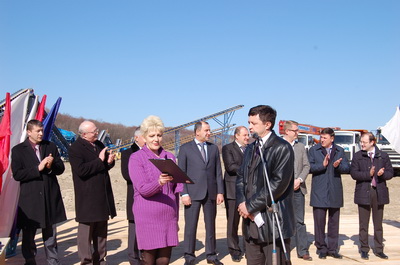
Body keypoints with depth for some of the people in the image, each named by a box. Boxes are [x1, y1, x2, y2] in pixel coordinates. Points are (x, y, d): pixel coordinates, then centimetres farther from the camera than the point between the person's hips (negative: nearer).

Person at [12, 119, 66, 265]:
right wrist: (38, 168, -19)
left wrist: (51, 166, -15)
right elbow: (17, 174, -12)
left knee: (50, 234, 13)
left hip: (50, 197, 3)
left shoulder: (51, 146, 6)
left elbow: (61, 169, 7)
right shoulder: (18, 150, -4)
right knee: (28, 234, 10)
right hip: (30, 198, -3)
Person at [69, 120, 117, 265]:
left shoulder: (99, 145, 13)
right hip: (87, 198, -8)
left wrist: (109, 161, -2)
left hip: (103, 196, 8)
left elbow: (105, 166, 22)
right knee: (86, 228, -1)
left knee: (101, 229, 14)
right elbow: (81, 170, -22)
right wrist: (99, 160, -18)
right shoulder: (75, 148, -11)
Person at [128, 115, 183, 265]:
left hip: (168, 216, 4)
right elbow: (143, 189, -12)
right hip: (148, 217, -4)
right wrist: (159, 182, -31)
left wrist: (176, 217, 16)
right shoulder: (136, 158, -3)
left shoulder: (170, 157, 11)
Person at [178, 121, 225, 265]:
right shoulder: (185, 148, 1)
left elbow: (218, 172, 10)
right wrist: (184, 193, -9)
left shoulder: (214, 148, 11)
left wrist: (220, 192, 2)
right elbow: (181, 172, -2)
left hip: (211, 193, 3)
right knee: (190, 226, 0)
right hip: (193, 193, -3)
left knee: (210, 225, 10)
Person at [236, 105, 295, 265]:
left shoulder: (282, 148, -9)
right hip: (251, 221, 7)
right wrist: (242, 202, -4)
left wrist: (251, 205, -14)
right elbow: (241, 177, 15)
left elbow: (278, 183, -18)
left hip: (273, 222, -7)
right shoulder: (251, 149, 17)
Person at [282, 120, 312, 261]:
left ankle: (302, 251, 12)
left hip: (298, 189, 4)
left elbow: (306, 165, 8)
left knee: (299, 221, 7)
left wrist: (299, 179, -8)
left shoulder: (301, 147, 12)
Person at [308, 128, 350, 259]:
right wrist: (322, 165, -21)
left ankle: (332, 249, 19)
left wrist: (338, 166, -18)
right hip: (319, 192, -2)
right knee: (319, 221, 1)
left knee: (334, 222, 9)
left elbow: (347, 168, 2)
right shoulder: (313, 150, 4)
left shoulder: (340, 151, 10)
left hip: (335, 192, 2)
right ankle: (321, 248, 13)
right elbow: (309, 167, -6)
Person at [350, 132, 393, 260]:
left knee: (378, 224, 9)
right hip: (363, 193, -1)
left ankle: (379, 250, 19)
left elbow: (390, 173, 5)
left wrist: (382, 174, -16)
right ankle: (364, 249, 15)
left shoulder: (383, 156, 5)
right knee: (363, 224, 5)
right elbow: (354, 173, -5)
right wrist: (368, 174, -18)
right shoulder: (357, 156, 3)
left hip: (379, 193, 1)